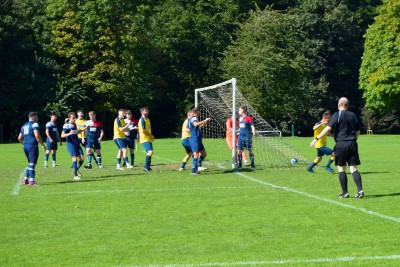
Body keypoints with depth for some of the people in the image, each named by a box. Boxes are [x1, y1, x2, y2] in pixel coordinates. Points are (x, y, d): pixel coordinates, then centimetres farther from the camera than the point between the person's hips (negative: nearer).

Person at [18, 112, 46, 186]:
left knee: (30, 163, 19)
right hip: (32, 146, -8)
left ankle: (26, 179, 17)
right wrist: (43, 145, -11)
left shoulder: (24, 126, 19)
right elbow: (37, 135, -18)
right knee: (33, 163, -8)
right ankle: (32, 181, -14)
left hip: (25, 146, 8)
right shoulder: (34, 124, -6)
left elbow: (19, 138, 20)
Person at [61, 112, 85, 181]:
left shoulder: (74, 124, 11)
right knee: (74, 158, -13)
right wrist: (69, 133, -29)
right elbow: (62, 135, -13)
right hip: (70, 143, -7)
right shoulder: (66, 125, -10)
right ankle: (75, 175, -5)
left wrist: (84, 129, 27)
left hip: (77, 143, 7)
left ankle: (77, 170, 27)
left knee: (81, 158, 0)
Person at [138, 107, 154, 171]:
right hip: (144, 139, -10)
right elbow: (143, 130, -18)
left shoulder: (147, 119, 17)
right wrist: (151, 135, -10)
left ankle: (147, 167, 16)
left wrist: (151, 136, 10)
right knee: (150, 152, -20)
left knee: (149, 153, 10)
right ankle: (146, 167, -16)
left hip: (148, 139, 10)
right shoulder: (142, 120, -12)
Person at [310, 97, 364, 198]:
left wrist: (316, 138, -14)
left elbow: (328, 128, -14)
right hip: (353, 144, 5)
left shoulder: (337, 115, -5)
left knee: (341, 168, 5)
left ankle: (345, 193, 6)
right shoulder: (352, 115, 13)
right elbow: (358, 131, 17)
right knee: (353, 168, 3)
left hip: (341, 144, -5)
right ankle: (360, 190, -10)